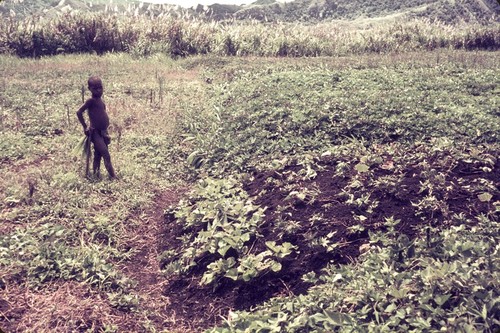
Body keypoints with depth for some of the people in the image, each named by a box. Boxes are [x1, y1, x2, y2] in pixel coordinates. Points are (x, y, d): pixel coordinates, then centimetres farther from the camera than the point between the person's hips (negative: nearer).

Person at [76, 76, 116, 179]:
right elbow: (79, 112, -15)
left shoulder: (100, 100, 10)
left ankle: (96, 174, 24)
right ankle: (112, 176, -8)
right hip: (95, 132, -8)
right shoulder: (91, 100, -13)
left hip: (103, 132, 8)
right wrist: (85, 127, -10)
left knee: (98, 155, 15)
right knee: (106, 156, -11)